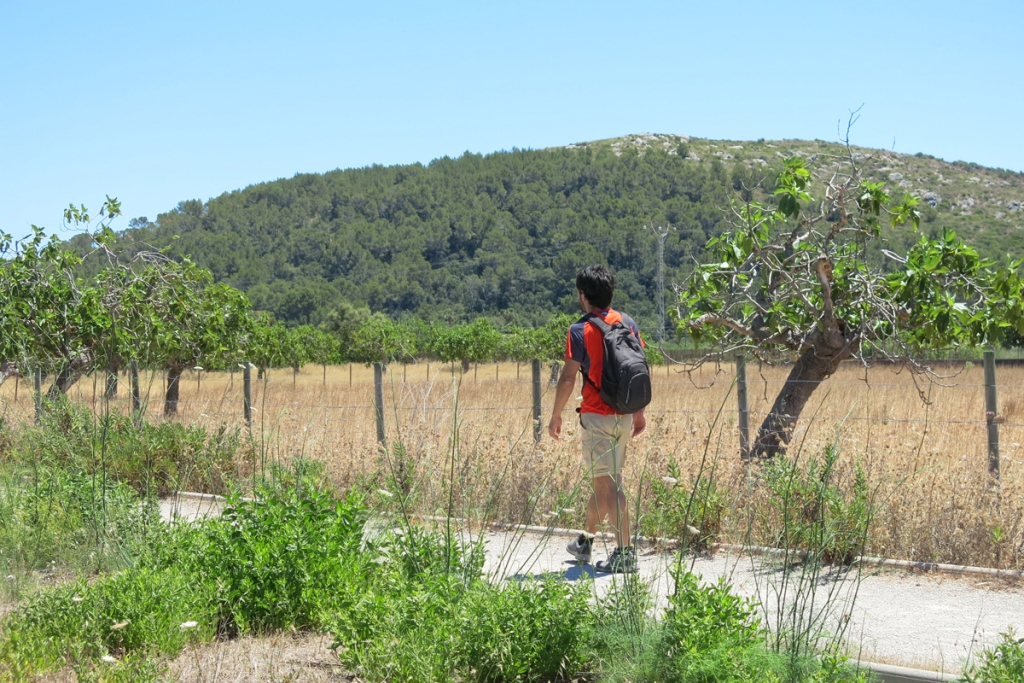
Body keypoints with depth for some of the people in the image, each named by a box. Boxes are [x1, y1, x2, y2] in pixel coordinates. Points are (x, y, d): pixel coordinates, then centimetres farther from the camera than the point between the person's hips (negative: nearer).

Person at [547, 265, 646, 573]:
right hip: (625, 415, 7)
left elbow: (568, 378, -12)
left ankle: (625, 553, -7)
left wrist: (555, 416, -1)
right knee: (604, 480, 18)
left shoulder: (580, 330, -11)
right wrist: (639, 412, 17)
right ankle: (585, 542, 33)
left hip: (598, 416, -7)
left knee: (607, 484, -4)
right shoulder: (628, 323, 7)